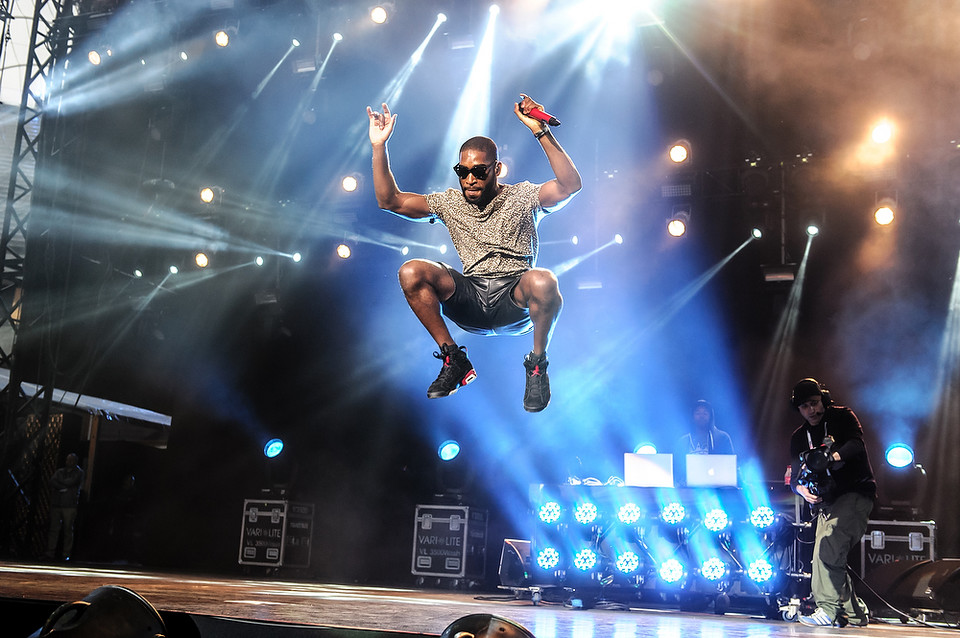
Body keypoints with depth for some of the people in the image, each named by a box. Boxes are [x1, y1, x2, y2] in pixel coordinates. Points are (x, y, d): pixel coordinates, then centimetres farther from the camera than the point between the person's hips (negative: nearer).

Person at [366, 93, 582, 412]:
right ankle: (454, 359, -5)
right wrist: (379, 147, -1)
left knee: (543, 281, -37)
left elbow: (571, 185, -16)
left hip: (515, 301, -3)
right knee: (411, 272, -18)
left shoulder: (521, 197, 2)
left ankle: (537, 365, -9)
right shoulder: (450, 202, 12)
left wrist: (541, 132, -24)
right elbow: (389, 200, 9)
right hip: (470, 300, 3)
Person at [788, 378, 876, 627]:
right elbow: (794, 476, 12)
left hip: (856, 492, -7)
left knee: (829, 546, -24)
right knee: (826, 556, 1)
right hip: (827, 501, 7)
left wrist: (831, 457, -34)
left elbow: (856, 444, -17)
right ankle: (854, 612, 14)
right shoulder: (799, 437, 14)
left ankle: (828, 607, -21)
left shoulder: (842, 417, 1)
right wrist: (803, 490, -11)